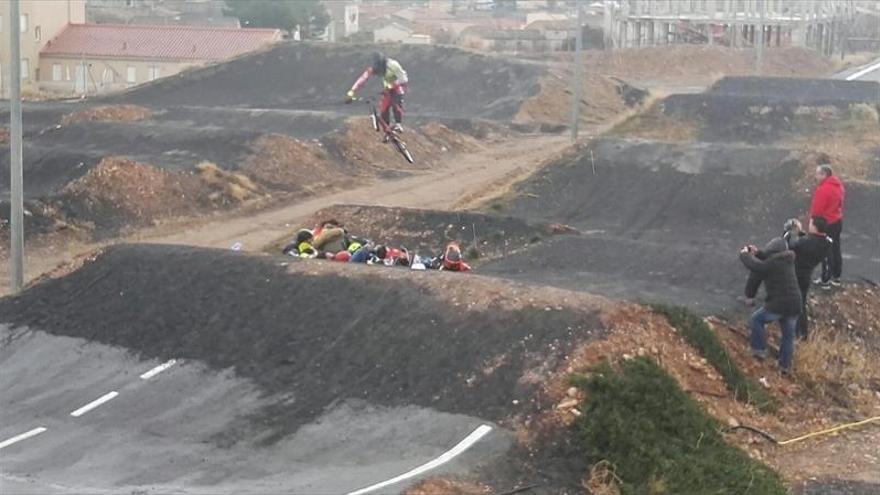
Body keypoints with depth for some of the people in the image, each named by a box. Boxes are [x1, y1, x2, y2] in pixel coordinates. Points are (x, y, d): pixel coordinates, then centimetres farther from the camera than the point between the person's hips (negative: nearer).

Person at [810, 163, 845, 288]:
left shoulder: (824, 189, -25)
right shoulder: (838, 185, 5)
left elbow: (817, 209, -22)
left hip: (826, 223, -9)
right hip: (837, 221, 9)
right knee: (836, 249, 17)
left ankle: (825, 281, 4)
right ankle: (836, 277, 26)